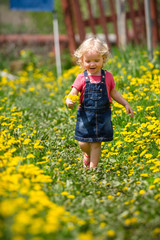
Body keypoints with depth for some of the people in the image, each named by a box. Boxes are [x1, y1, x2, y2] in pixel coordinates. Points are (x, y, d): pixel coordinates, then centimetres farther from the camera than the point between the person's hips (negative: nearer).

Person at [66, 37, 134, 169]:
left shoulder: (107, 76, 0)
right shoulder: (82, 78, -6)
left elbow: (113, 93, 13)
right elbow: (73, 93, -11)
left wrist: (126, 104, 10)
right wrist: (69, 101, -33)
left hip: (102, 116, 0)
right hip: (85, 115, 0)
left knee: (96, 143, 2)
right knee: (83, 143, 3)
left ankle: (93, 166, 14)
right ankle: (88, 154, 37)